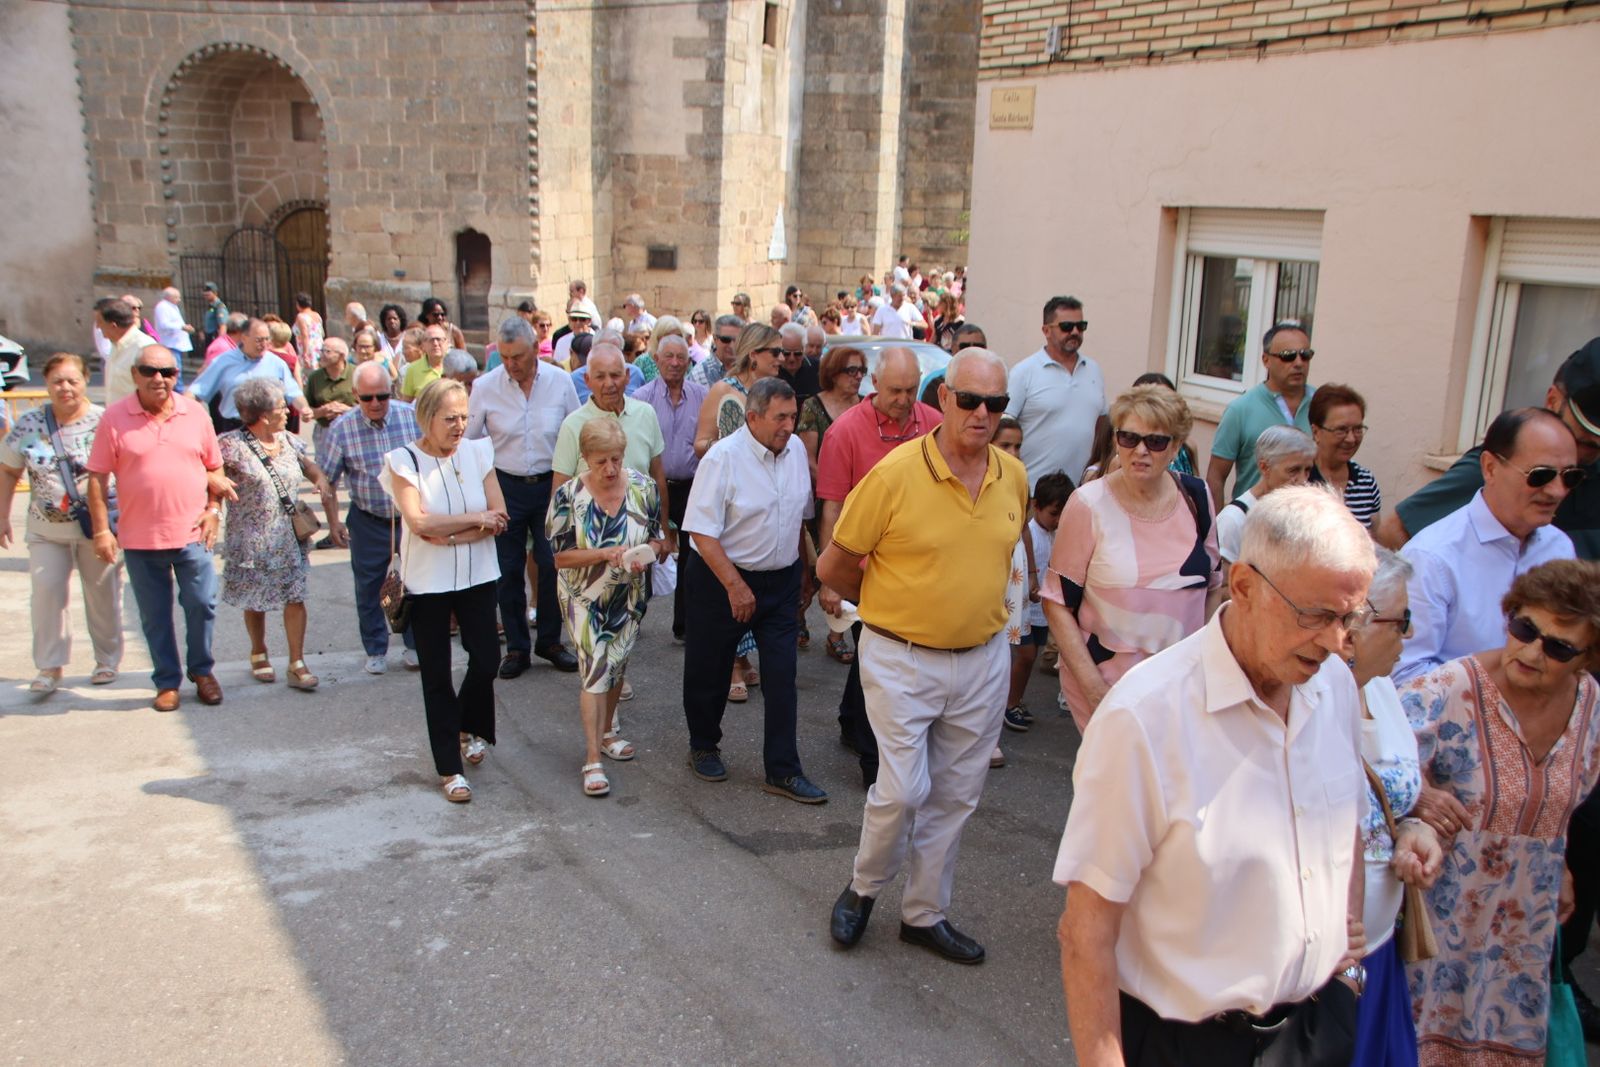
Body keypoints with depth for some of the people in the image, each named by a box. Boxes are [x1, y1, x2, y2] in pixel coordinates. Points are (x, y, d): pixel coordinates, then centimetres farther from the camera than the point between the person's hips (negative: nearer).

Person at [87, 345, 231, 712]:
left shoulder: (195, 414, 3)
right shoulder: (115, 418, -3)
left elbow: (215, 468, 11)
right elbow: (97, 478, -2)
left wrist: (213, 510, -1)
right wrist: (101, 530, -6)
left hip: (192, 532, 1)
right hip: (140, 538, -1)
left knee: (202, 604, 3)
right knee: (155, 615, 9)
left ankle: (202, 670, 24)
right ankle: (167, 681, 23)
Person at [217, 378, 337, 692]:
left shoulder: (290, 442, 5)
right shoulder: (231, 444, -10)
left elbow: (320, 478, 11)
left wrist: (334, 521, 1)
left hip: (291, 538, 4)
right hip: (251, 541, -3)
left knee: (295, 598, -1)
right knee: (254, 600, 12)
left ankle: (297, 664, 6)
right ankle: (259, 654, 33)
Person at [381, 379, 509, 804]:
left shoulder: (478, 452, 0)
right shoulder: (404, 460, -9)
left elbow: (499, 517, -7)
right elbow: (418, 521, -20)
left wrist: (448, 535, -17)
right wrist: (475, 519, -14)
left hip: (477, 576, 3)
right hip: (427, 582, -3)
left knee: (485, 661, 2)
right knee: (437, 676, 5)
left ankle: (471, 729, 34)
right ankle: (449, 769, 15)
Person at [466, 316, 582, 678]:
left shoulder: (560, 381, -4)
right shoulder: (485, 387, -7)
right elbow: (468, 441, 2)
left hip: (551, 484, 1)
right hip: (505, 485, 0)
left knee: (553, 565, 5)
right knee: (508, 570, 6)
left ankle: (550, 641, 23)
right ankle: (516, 647, 21)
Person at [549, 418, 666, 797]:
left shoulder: (643, 488, -8)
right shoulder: (568, 495, -15)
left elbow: (658, 539, 1)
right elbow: (559, 556, -14)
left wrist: (648, 553, -21)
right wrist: (606, 554, -26)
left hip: (628, 596, 4)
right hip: (585, 598, -3)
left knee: (617, 666, 16)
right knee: (595, 670, -9)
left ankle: (606, 733, 39)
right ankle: (593, 760, -2)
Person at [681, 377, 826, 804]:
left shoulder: (796, 449, 2)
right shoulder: (723, 458, -17)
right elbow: (703, 531, -20)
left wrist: (796, 566, 16)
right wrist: (735, 586, -22)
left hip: (781, 580, 5)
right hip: (721, 579, -4)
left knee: (782, 676, 0)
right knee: (709, 672, 11)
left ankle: (783, 771, 8)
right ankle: (703, 746, 35)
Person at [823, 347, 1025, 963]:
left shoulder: (1014, 477, 1)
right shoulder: (896, 474, -15)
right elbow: (833, 567, -6)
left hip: (983, 660, 5)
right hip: (902, 658, -5)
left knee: (956, 796, 13)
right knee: (903, 790, -8)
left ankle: (925, 913, 31)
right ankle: (863, 887, 22)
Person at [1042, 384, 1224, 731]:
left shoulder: (1196, 497, 1)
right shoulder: (1089, 504, -10)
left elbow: (1213, 585, 14)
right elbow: (1057, 602, -9)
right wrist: (1093, 686, -14)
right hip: (1105, 680, -3)